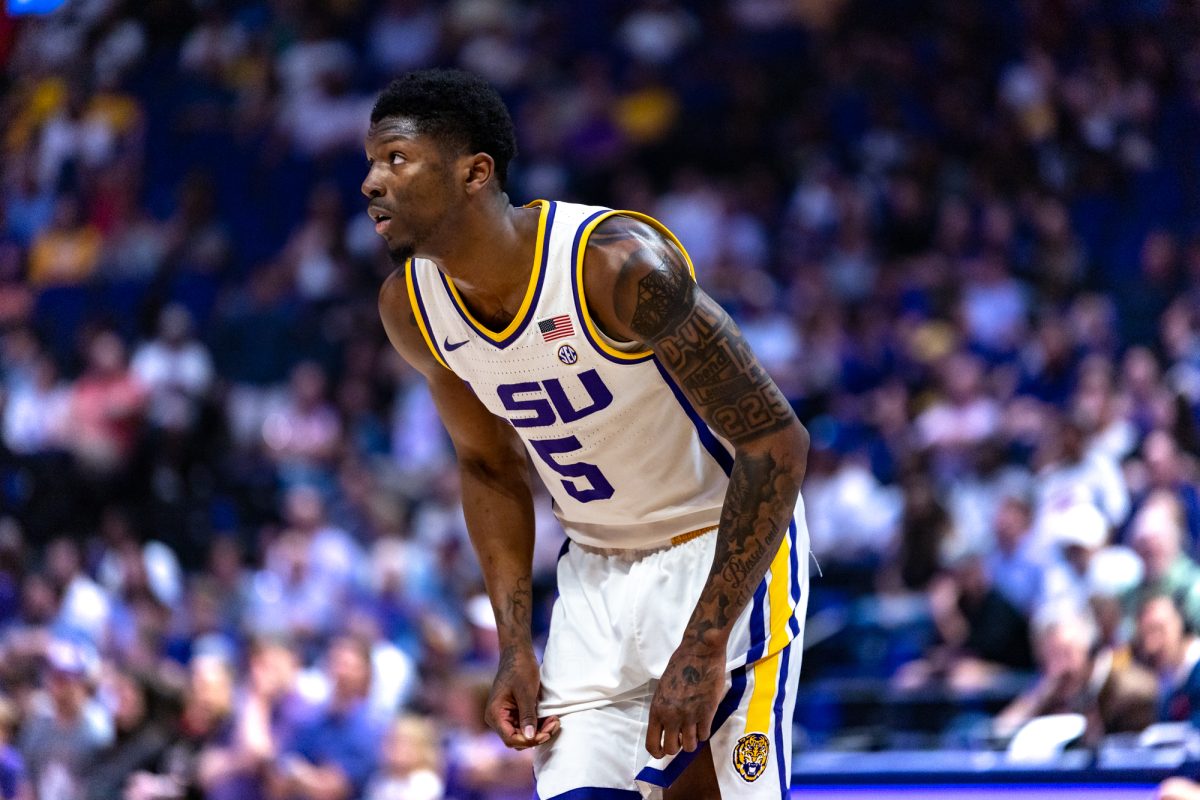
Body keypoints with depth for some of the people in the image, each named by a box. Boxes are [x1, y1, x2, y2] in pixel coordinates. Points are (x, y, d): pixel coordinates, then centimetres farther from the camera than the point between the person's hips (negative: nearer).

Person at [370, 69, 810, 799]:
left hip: (725, 550, -6)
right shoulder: (411, 307, -7)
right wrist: (515, 648, 2)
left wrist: (705, 647, -28)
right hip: (597, 568, 6)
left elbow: (777, 443, -25)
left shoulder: (618, 265, -28)